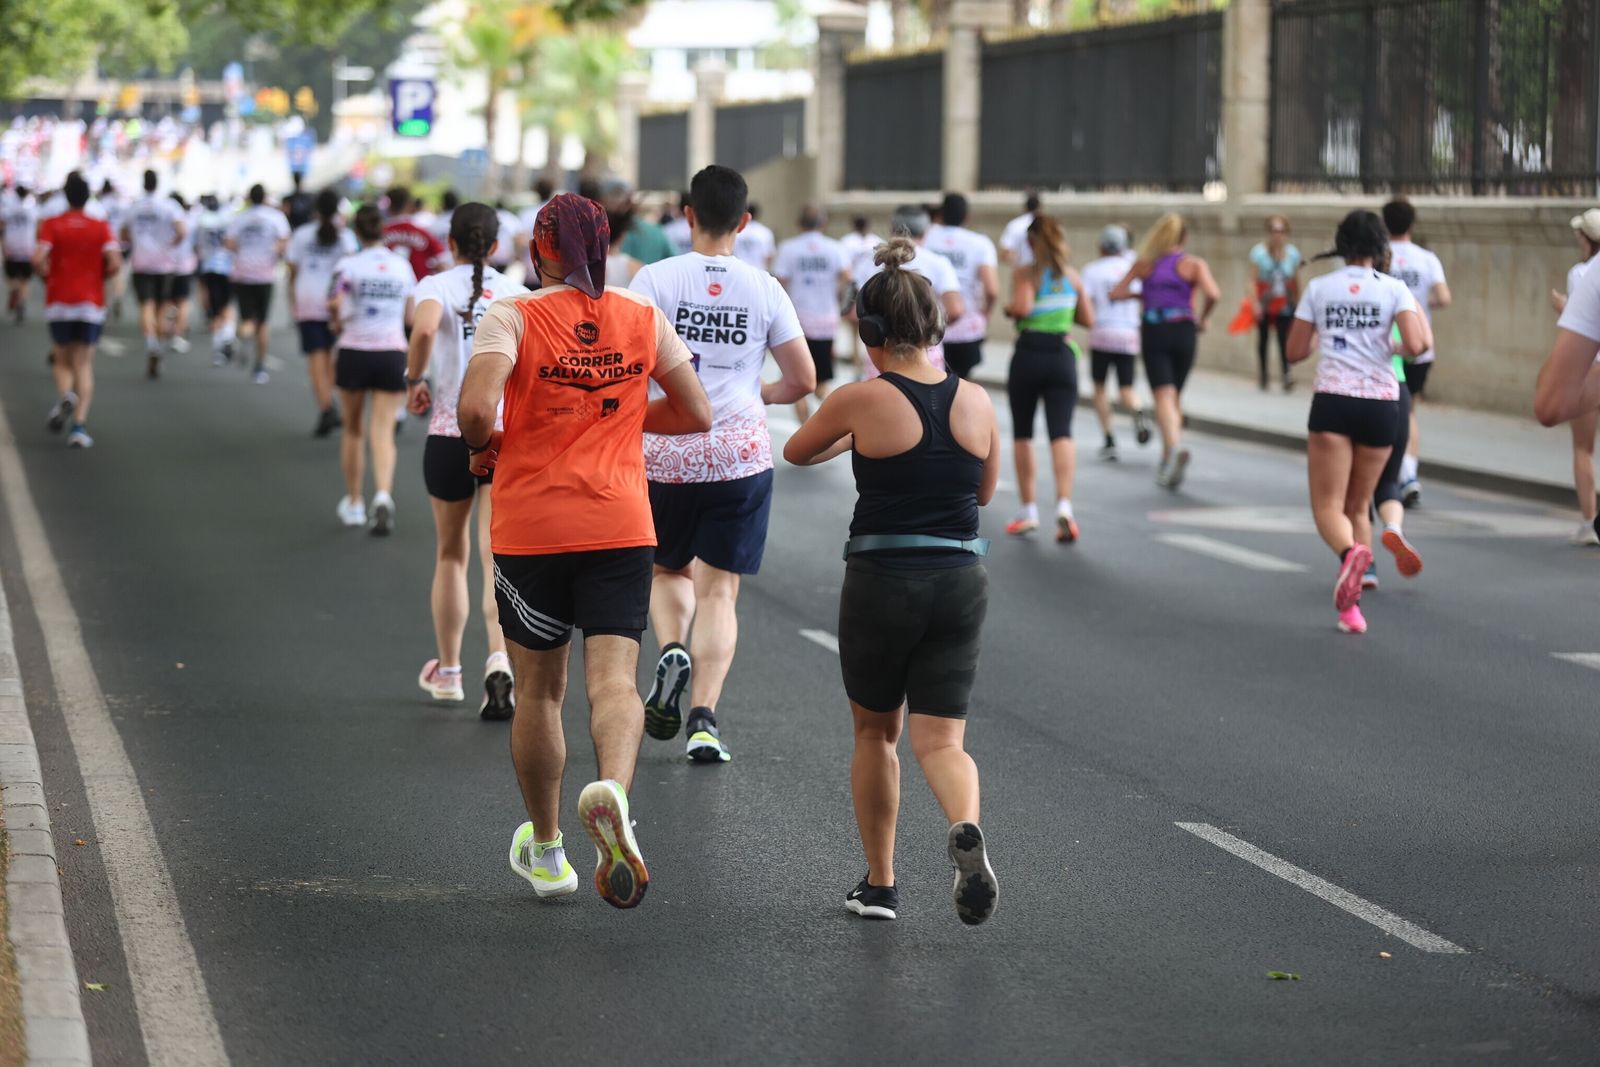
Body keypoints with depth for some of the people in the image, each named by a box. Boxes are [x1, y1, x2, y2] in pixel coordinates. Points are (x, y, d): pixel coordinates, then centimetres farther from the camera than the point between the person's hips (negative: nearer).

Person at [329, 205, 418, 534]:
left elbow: (336, 307, -17)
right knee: (383, 431, -3)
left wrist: (338, 323, 3)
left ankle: (353, 502, 23)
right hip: (392, 353, 1)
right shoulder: (402, 266, 3)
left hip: (354, 352, -1)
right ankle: (383, 495, -27)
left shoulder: (348, 266, -7)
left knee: (353, 429, 15)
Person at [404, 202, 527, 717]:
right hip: (510, 433, 1)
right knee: (498, 560, -3)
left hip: (450, 433, -1)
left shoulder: (437, 285, -3)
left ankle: (448, 671, 28)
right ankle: (499, 660, -25)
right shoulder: (518, 295, 6)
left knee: (451, 554, 17)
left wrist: (414, 380, -10)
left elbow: (424, 327, -25)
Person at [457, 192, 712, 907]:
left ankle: (545, 850, 24)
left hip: (530, 527, -1)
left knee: (538, 691, 13)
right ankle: (613, 789, -38)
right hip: (621, 526, 1)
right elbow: (696, 415, 9)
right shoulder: (643, 319, 4)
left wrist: (482, 447, -1)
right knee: (614, 677, -7)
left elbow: (475, 406, -22)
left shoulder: (513, 318, -7)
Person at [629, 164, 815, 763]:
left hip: (665, 454, 0)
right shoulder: (765, 289, 0)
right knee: (719, 590, 4)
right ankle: (703, 718, -7)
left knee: (670, 571, 21)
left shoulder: (655, 279, -4)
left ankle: (672, 652, -7)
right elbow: (803, 381, 4)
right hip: (741, 455, 0)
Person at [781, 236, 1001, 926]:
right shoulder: (976, 401, 1)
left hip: (880, 583, -2)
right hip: (960, 583, 2)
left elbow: (796, 452, 11)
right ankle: (965, 830, -27)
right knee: (941, 739, 5)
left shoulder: (859, 402, -9)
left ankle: (879, 883, 23)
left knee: (875, 733, 17)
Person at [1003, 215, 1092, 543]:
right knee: (1061, 432, -7)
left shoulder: (1025, 274, -6)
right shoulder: (1072, 276, 8)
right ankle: (1064, 505, -27)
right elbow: (1088, 319, 14)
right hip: (1063, 356, 3)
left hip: (1029, 354, -3)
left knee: (1022, 434, 12)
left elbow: (1022, 306, -24)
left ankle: (1029, 510, 16)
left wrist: (1009, 309, -3)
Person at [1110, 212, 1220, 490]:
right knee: (1175, 397, 15)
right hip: (1182, 330, 1)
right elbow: (1212, 294, -13)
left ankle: (1174, 445, -38)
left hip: (1153, 331, -1)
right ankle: (1167, 463, 16)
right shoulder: (1194, 264, 4)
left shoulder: (1144, 264, 10)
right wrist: (1203, 319, 4)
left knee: (1164, 395, -11)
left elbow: (1116, 293, 6)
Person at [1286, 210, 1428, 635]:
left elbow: (1295, 351, 7)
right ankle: (1351, 604, 7)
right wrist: (1422, 322, 12)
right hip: (1381, 404, 2)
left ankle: (1350, 552, -35)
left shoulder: (1318, 288, 4)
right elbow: (1415, 346, -9)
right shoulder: (1394, 289, 2)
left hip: (1333, 400, -2)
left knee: (1328, 505, -1)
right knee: (1359, 505, 15)